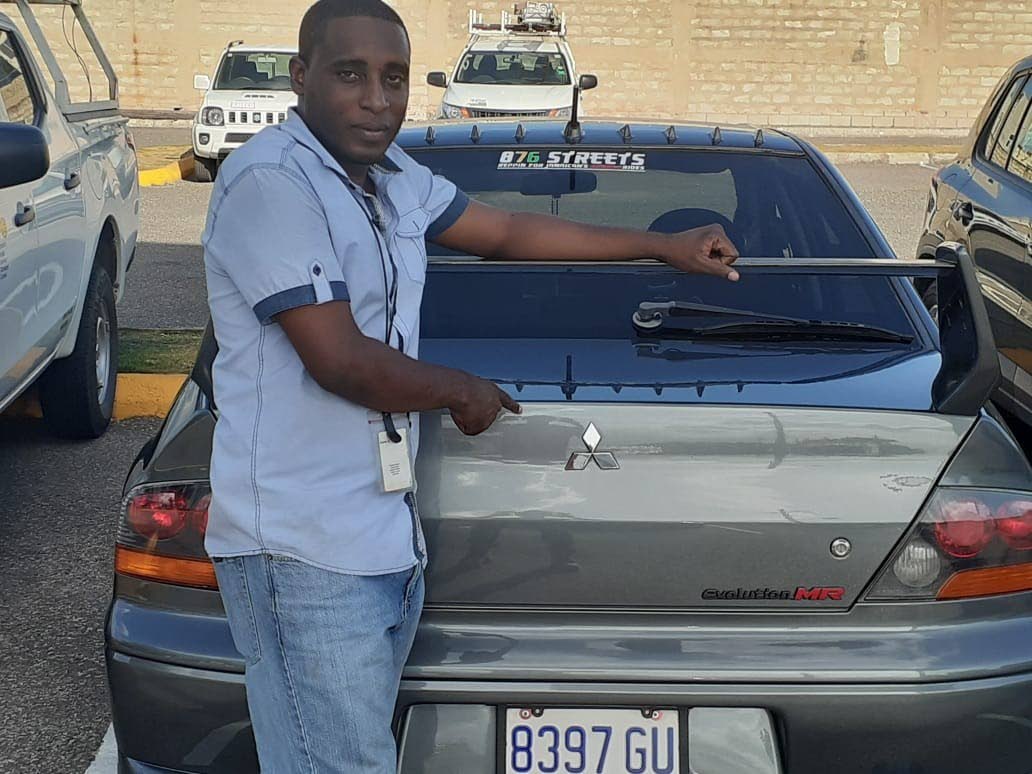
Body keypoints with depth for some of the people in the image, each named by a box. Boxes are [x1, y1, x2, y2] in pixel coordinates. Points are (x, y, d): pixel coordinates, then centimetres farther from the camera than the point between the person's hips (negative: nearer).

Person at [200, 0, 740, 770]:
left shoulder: (392, 176, 13)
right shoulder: (270, 181, -16)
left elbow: (509, 231, 23)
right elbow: (339, 361, -20)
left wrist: (665, 246, 26)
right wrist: (461, 391, -3)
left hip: (388, 536, 9)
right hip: (305, 553, -9)